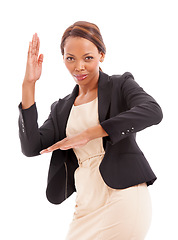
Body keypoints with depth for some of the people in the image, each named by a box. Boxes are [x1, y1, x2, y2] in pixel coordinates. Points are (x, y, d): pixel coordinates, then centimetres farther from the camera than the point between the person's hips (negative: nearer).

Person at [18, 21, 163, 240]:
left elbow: (153, 111, -17)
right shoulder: (61, 108, 18)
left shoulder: (120, 85, 5)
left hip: (122, 197, -5)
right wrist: (28, 84, 0)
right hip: (86, 205, 5)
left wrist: (88, 133, -19)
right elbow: (31, 147, 4)